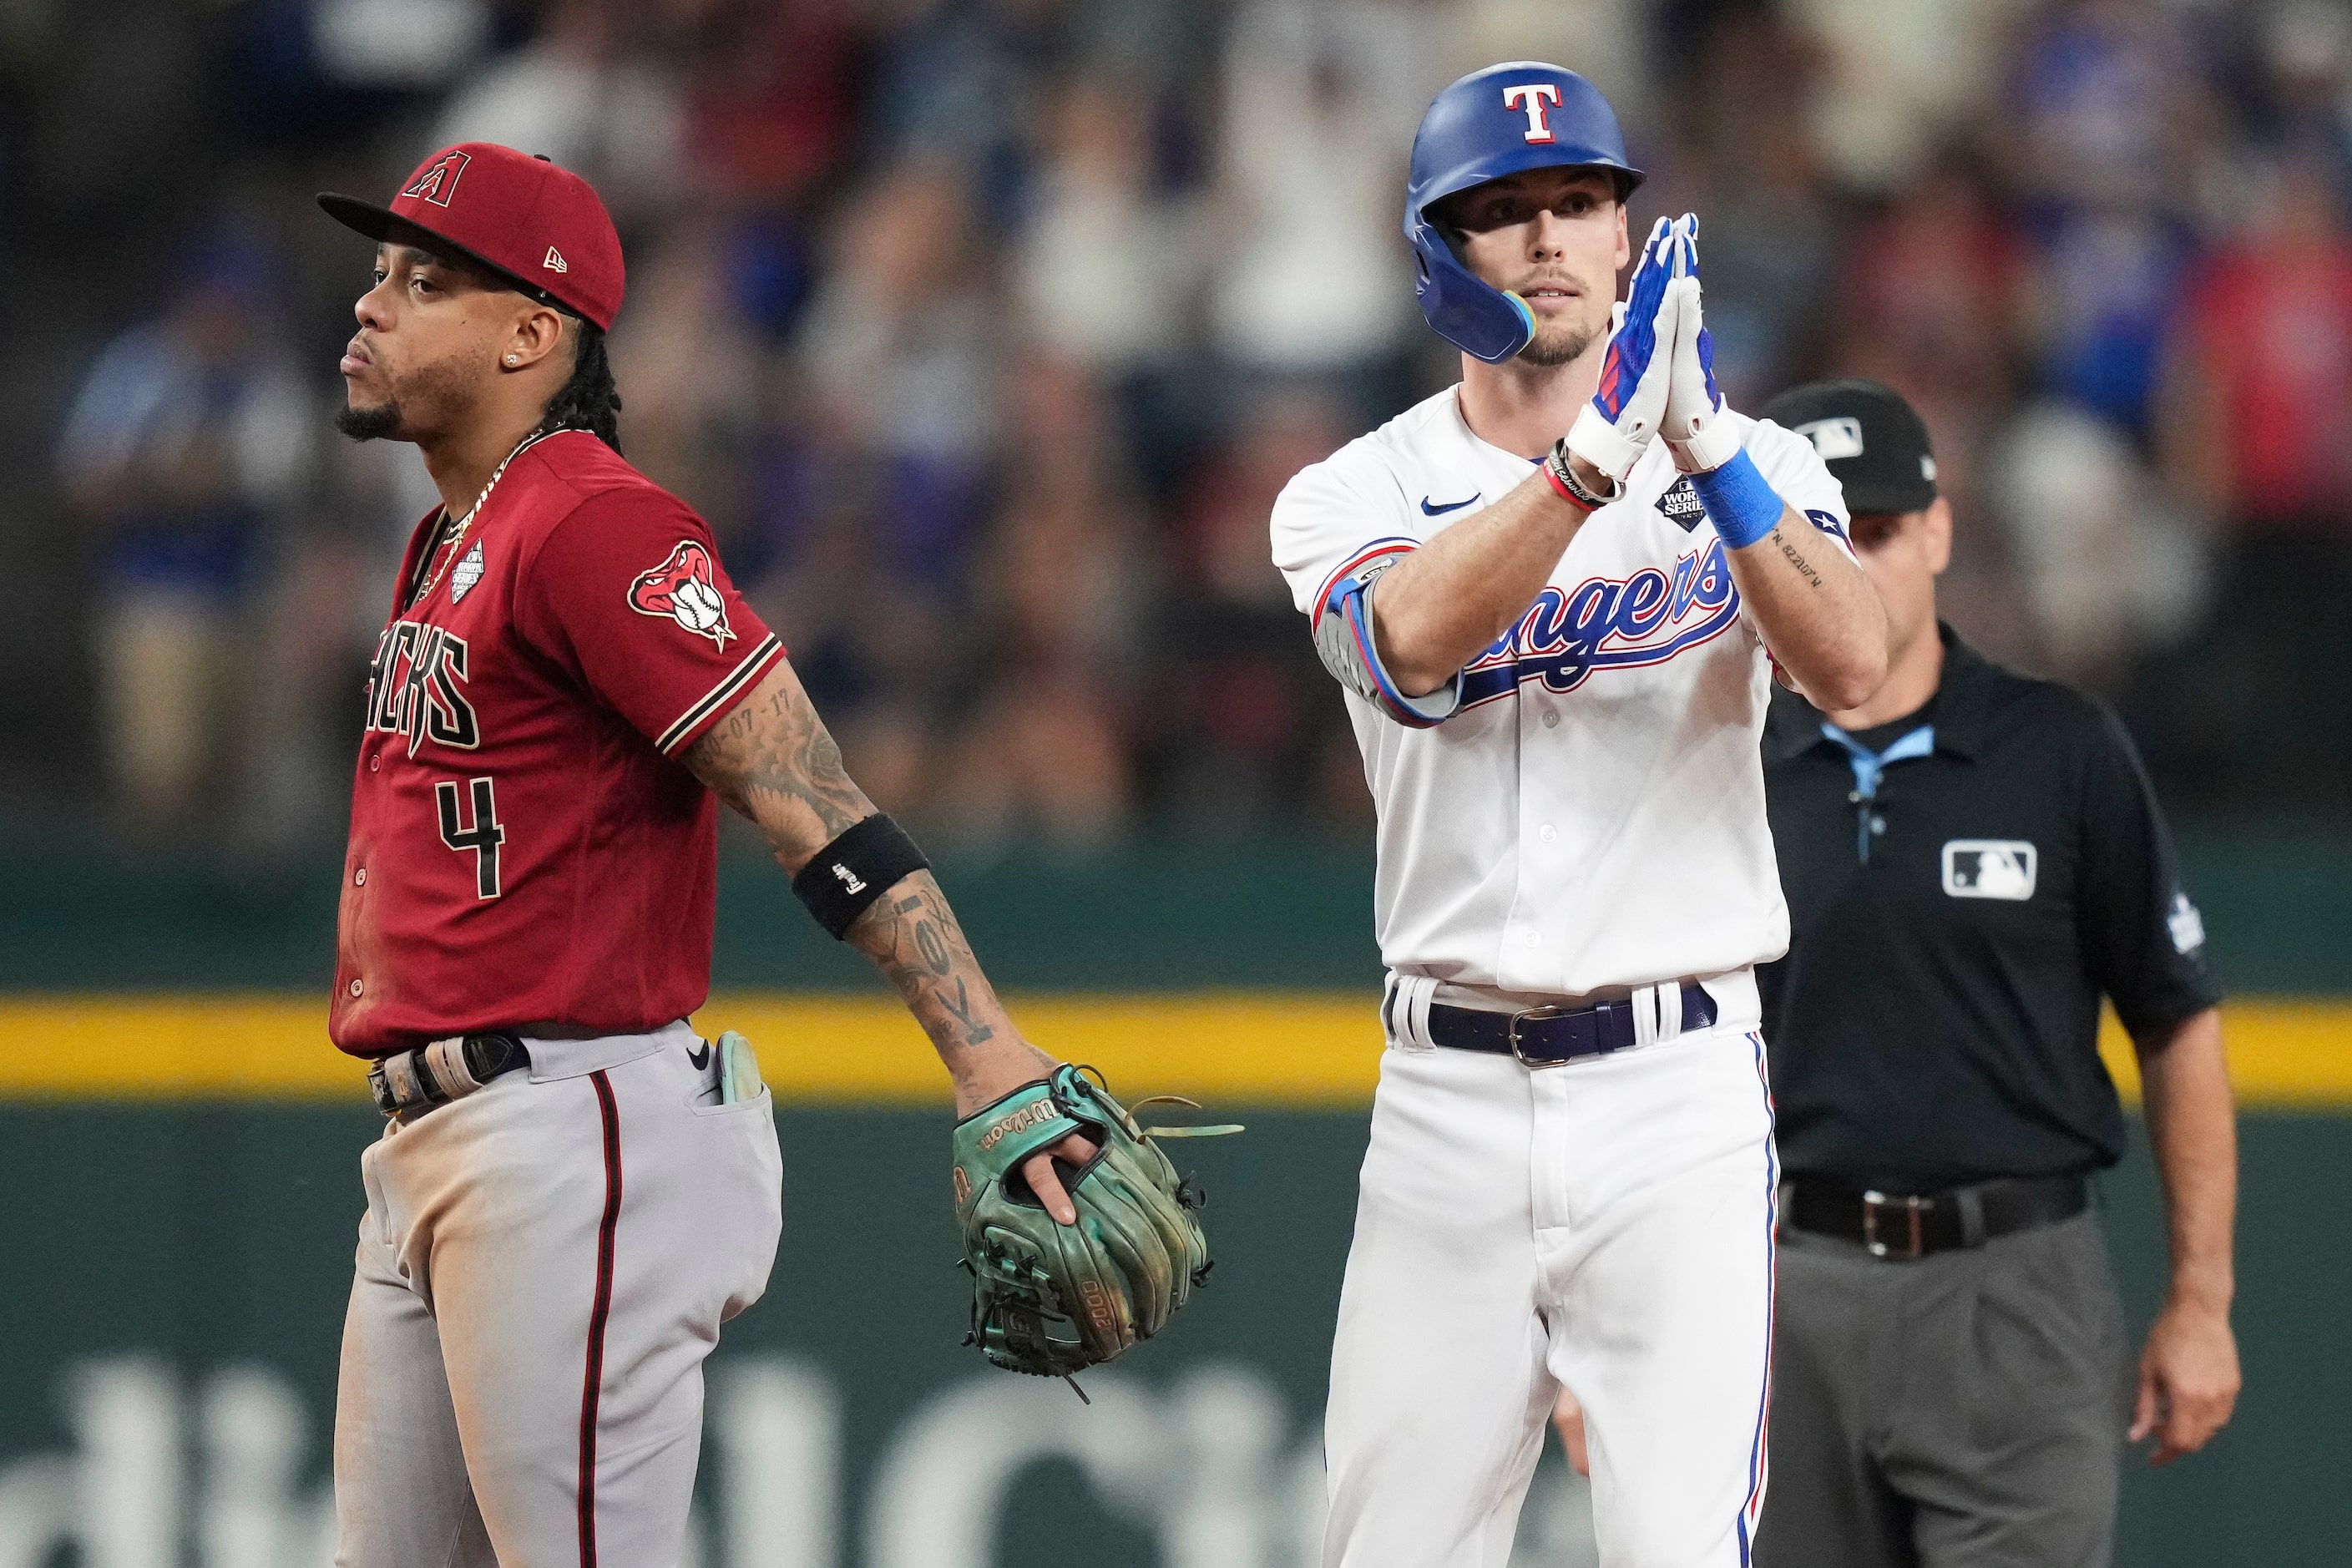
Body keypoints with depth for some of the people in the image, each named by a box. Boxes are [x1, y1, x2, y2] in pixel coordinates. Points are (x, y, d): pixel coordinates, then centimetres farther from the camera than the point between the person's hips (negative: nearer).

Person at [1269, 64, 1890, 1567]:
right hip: (1449, 1097, 2)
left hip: (1681, 1093, -2)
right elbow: (1414, 641, -18)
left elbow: (1853, 663, -15)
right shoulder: (1353, 495, 6)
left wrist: (1704, 444, -27)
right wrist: (1602, 450, -28)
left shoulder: (1751, 469, 5)